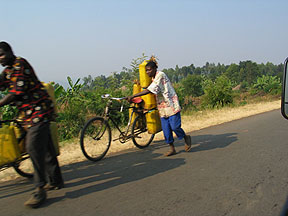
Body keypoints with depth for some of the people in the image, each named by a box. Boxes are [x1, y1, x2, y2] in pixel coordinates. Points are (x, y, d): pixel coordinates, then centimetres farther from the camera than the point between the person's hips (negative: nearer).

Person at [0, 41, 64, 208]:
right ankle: (56, 181, 24)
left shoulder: (20, 64, -11)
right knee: (45, 147, 14)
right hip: (29, 113, 10)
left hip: (39, 110, -10)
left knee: (34, 147, -14)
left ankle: (40, 190, -10)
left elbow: (17, 92, -18)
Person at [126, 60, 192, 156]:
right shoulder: (153, 78, 13)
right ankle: (172, 148, 14)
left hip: (171, 105, -8)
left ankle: (186, 138, 19)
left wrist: (133, 96, -28)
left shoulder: (160, 75, -16)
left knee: (174, 126, -9)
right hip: (162, 107, 8)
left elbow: (150, 90, -25)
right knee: (166, 129, 3)